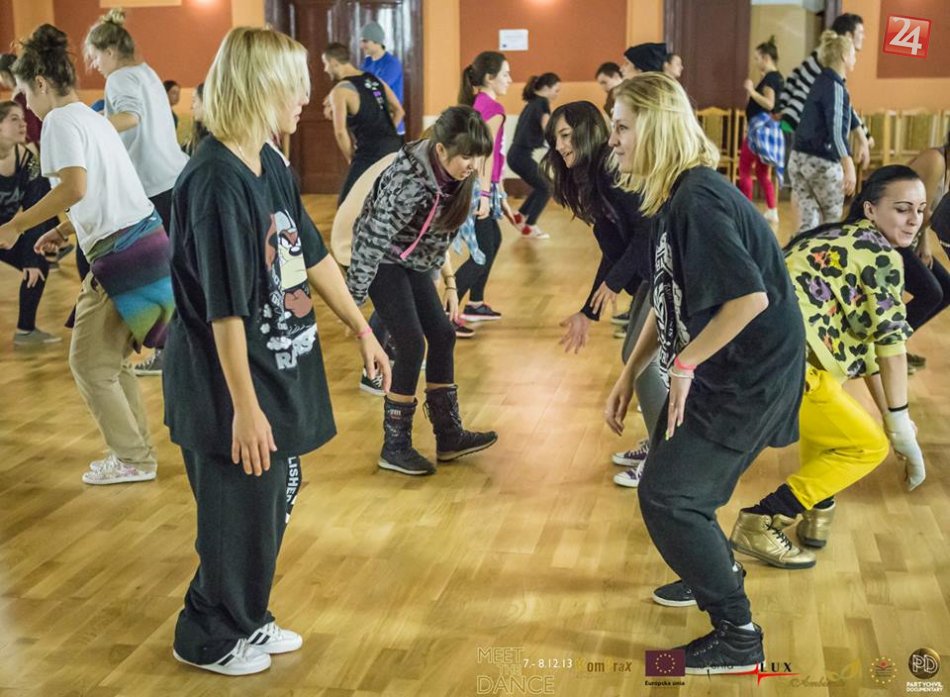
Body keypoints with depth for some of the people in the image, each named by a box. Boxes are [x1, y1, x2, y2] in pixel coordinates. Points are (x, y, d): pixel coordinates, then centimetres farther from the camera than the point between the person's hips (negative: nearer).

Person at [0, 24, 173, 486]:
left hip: (123, 256, -9)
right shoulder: (91, 118, 20)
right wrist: (65, 231, 25)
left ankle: (133, 459, 10)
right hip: (144, 243, 9)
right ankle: (133, 451, 24)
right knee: (110, 360, 18)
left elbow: (75, 188, -25)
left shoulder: (61, 121, -9)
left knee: (89, 363, 3)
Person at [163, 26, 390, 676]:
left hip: (281, 368, 9)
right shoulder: (215, 182, -24)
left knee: (275, 500, 19)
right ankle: (210, 639, 29)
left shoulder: (272, 165, 4)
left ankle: (249, 619, 39)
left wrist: (363, 329, 16)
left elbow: (313, 255, 13)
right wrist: (244, 405, -22)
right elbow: (224, 308, -24)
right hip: (231, 383, -9)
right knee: (240, 513, 7)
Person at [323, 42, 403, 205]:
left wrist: (351, 158, -1)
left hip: (370, 151, -7)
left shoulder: (340, 90, -7)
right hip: (394, 146, 7)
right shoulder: (375, 80, 14)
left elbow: (340, 132, -14)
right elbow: (398, 111, 17)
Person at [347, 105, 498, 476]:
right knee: (411, 344, -11)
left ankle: (449, 436, 16)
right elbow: (373, 241, -30)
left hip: (411, 261, 8)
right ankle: (394, 447, 3)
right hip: (382, 261, -8)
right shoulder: (410, 181, -32)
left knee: (442, 335, 6)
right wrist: (353, 304, -26)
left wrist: (450, 284, 7)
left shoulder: (455, 175, -8)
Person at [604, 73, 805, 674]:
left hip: (748, 376, -9)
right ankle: (717, 574, 45)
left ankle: (738, 637, 6)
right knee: (673, 479, 21)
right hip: (722, 370, 9)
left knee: (664, 494, -6)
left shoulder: (698, 201, -23)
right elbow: (671, 300, 14)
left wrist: (685, 364, -20)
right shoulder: (675, 196, 8)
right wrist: (629, 375, 12)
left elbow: (749, 297, -30)